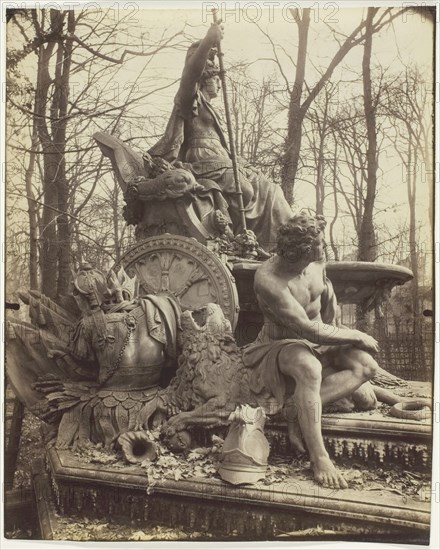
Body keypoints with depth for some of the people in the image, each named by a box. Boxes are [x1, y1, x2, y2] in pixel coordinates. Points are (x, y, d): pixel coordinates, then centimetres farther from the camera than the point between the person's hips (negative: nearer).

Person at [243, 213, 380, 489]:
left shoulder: (317, 261, -8)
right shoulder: (269, 280, -30)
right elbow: (312, 331, -31)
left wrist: (333, 330, 12)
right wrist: (357, 337, -21)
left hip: (318, 341, 7)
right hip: (280, 345, -7)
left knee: (366, 365, -18)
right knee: (309, 368, -41)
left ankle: (297, 408, -26)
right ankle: (319, 458, -35)